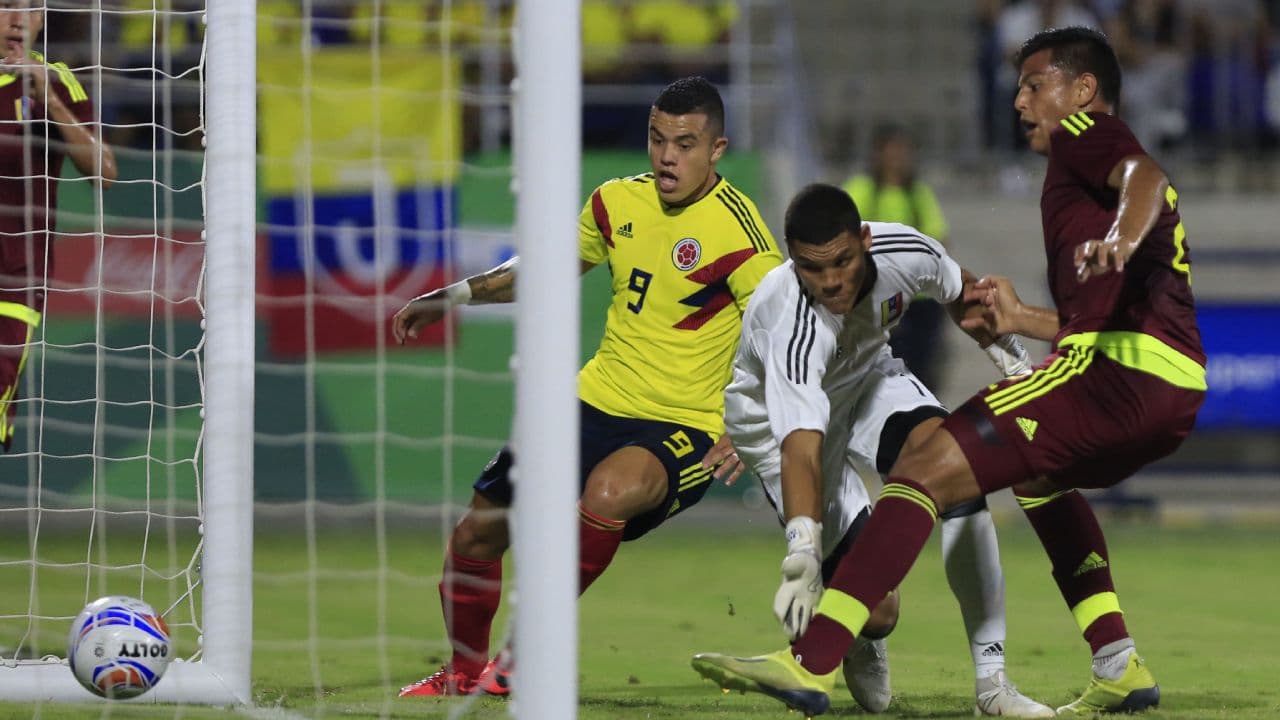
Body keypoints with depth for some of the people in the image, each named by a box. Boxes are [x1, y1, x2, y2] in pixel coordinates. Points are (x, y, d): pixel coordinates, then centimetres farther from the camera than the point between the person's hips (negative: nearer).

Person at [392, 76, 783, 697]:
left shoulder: (736, 228, -15)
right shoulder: (616, 202, 4)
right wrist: (451, 297, 22)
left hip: (684, 429, -6)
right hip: (596, 404, 6)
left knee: (609, 490, -38)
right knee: (475, 535, 5)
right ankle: (464, 673, 31)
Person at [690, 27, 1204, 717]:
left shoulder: (1084, 135, 8)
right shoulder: (1105, 162, 34)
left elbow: (1143, 175, -16)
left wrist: (1121, 238, -36)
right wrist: (1022, 319, 39)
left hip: (1114, 365, -10)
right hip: (1178, 386, 10)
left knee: (924, 470, -12)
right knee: (1037, 474, 38)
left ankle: (812, 662, -23)